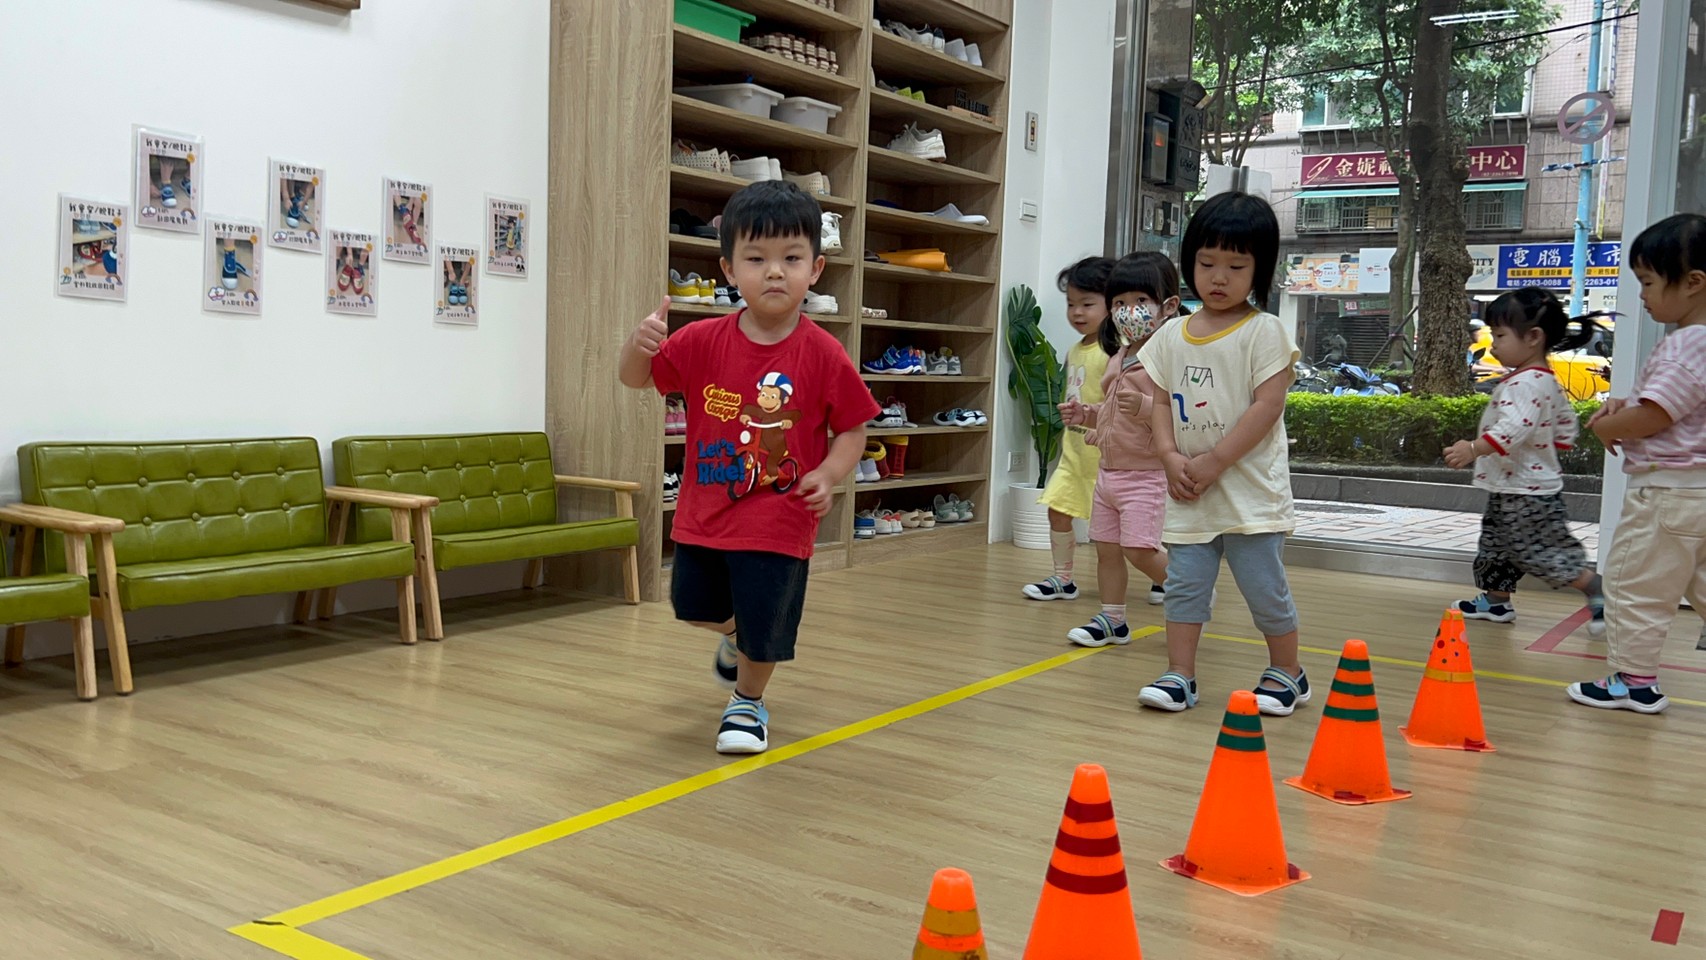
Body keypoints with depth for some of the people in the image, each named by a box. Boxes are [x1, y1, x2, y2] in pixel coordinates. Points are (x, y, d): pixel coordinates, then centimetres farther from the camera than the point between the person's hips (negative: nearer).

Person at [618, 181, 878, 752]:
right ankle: (736, 636, 55)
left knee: (763, 628, 4)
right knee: (694, 606, 20)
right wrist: (639, 344, -21)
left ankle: (748, 703, 34)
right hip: (704, 512, 3)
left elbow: (852, 428, -3)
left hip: (779, 519, -3)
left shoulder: (823, 355, -12)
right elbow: (636, 379, 1)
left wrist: (830, 474, -21)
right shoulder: (703, 342, -6)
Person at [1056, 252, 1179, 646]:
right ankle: (1112, 620, 22)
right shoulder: (1117, 360, 12)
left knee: (1139, 549, -12)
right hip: (1108, 471, 9)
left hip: (1146, 476, -8)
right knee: (1107, 548, 11)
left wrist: (1144, 406, -36)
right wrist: (1085, 414, 10)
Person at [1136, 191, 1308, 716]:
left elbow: (1268, 406, -14)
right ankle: (1179, 676, 15)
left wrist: (1211, 463, -16)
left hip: (1250, 489, -5)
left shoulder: (1264, 331, -7)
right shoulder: (1173, 335, 9)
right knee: (1184, 583, 7)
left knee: (1265, 586, 4)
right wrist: (1171, 457, -8)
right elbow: (1162, 402, 10)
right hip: (1189, 493, 5)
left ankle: (1287, 673, 22)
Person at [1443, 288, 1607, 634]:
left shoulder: (1524, 383, -23)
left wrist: (1474, 449, -48)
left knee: (1543, 553, -6)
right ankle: (1496, 601, 30)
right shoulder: (1546, 381, 12)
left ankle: (1600, 593, 3)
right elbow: (1566, 427, 23)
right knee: (1497, 544, 19)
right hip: (1511, 490, 11)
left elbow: (1515, 427, -39)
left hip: (1526, 493, -11)